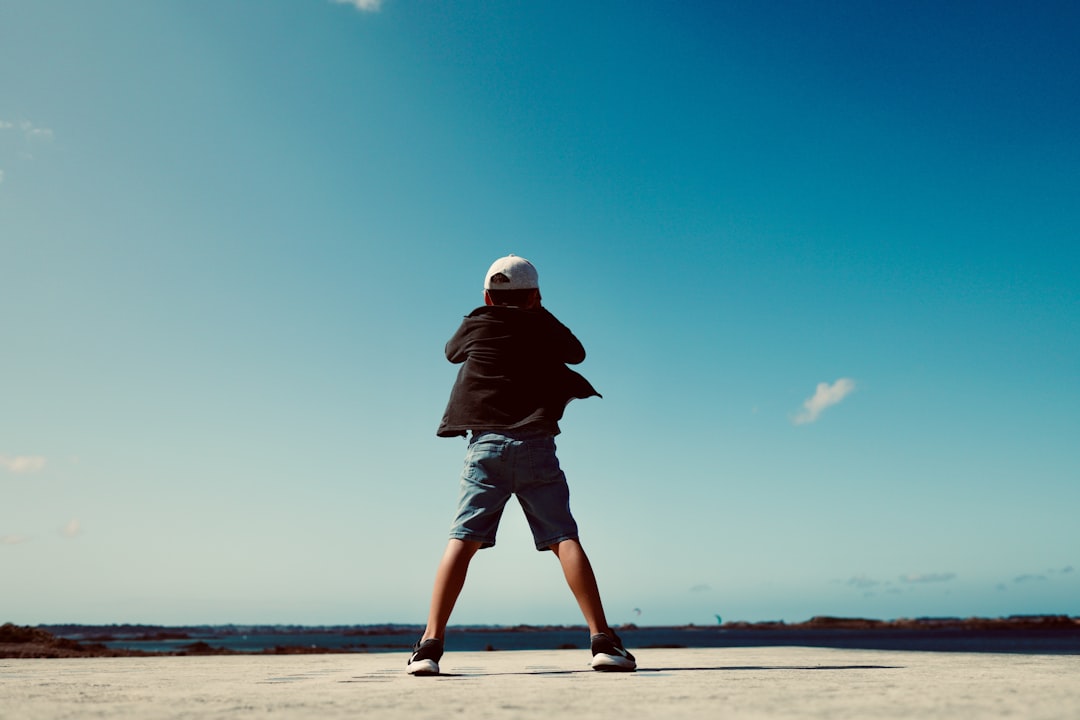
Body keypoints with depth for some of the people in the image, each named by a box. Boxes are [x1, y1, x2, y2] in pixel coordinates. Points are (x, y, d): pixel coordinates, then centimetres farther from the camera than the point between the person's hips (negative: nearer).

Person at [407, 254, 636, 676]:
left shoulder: (474, 325, 11)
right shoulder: (544, 325, 11)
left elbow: (452, 351, 32)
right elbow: (577, 353, 30)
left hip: (485, 444, 0)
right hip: (535, 444, 0)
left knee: (463, 539, -1)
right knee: (564, 538, -2)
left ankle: (430, 644, -7)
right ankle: (602, 640, -6)